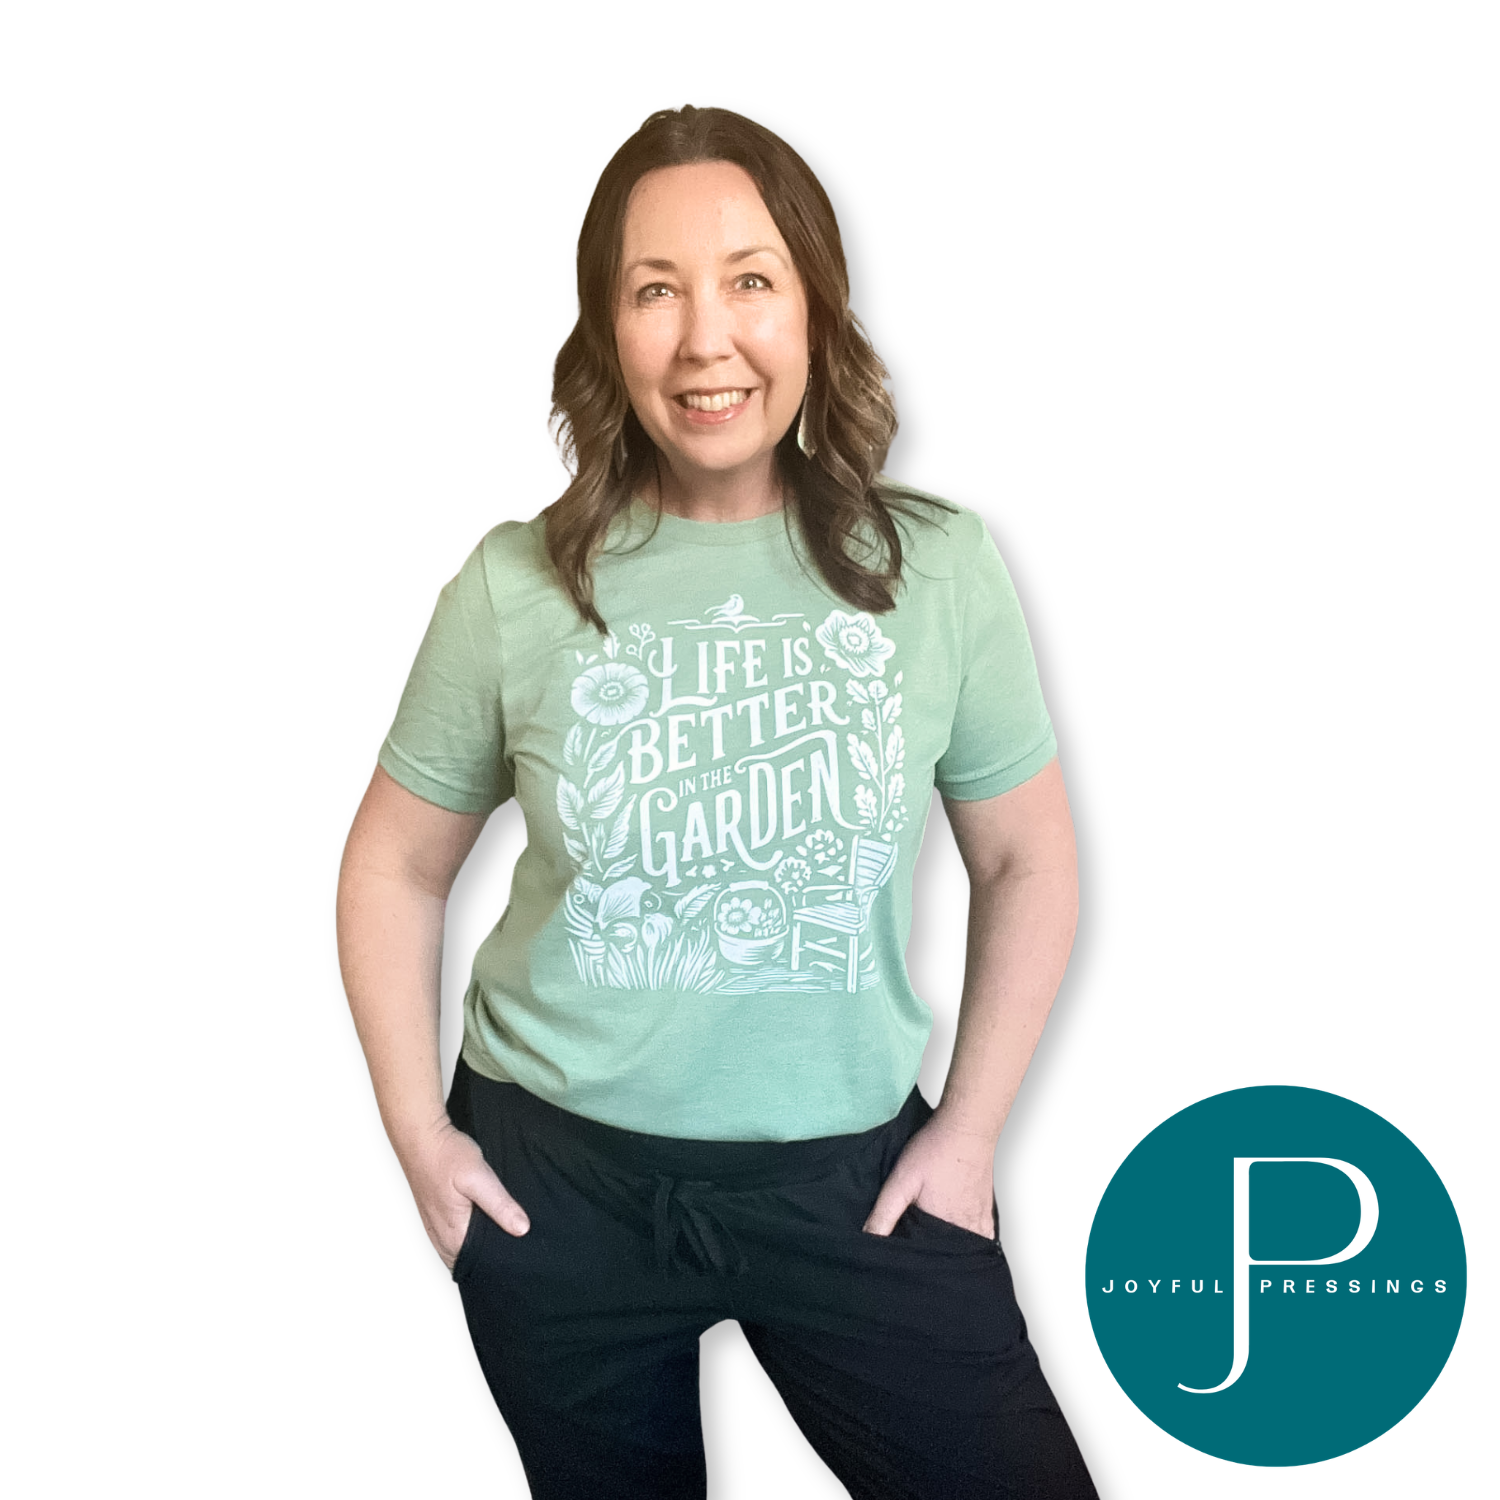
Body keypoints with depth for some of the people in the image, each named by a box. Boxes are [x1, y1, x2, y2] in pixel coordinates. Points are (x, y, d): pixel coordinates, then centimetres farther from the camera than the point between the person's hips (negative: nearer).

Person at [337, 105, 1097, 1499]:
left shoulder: (934, 571, -7)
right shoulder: (516, 589, -7)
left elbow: (1024, 862, 3)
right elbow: (395, 868, 4)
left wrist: (969, 1130, -1)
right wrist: (417, 1130, 0)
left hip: (848, 1172, 0)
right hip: (557, 1179, 1)